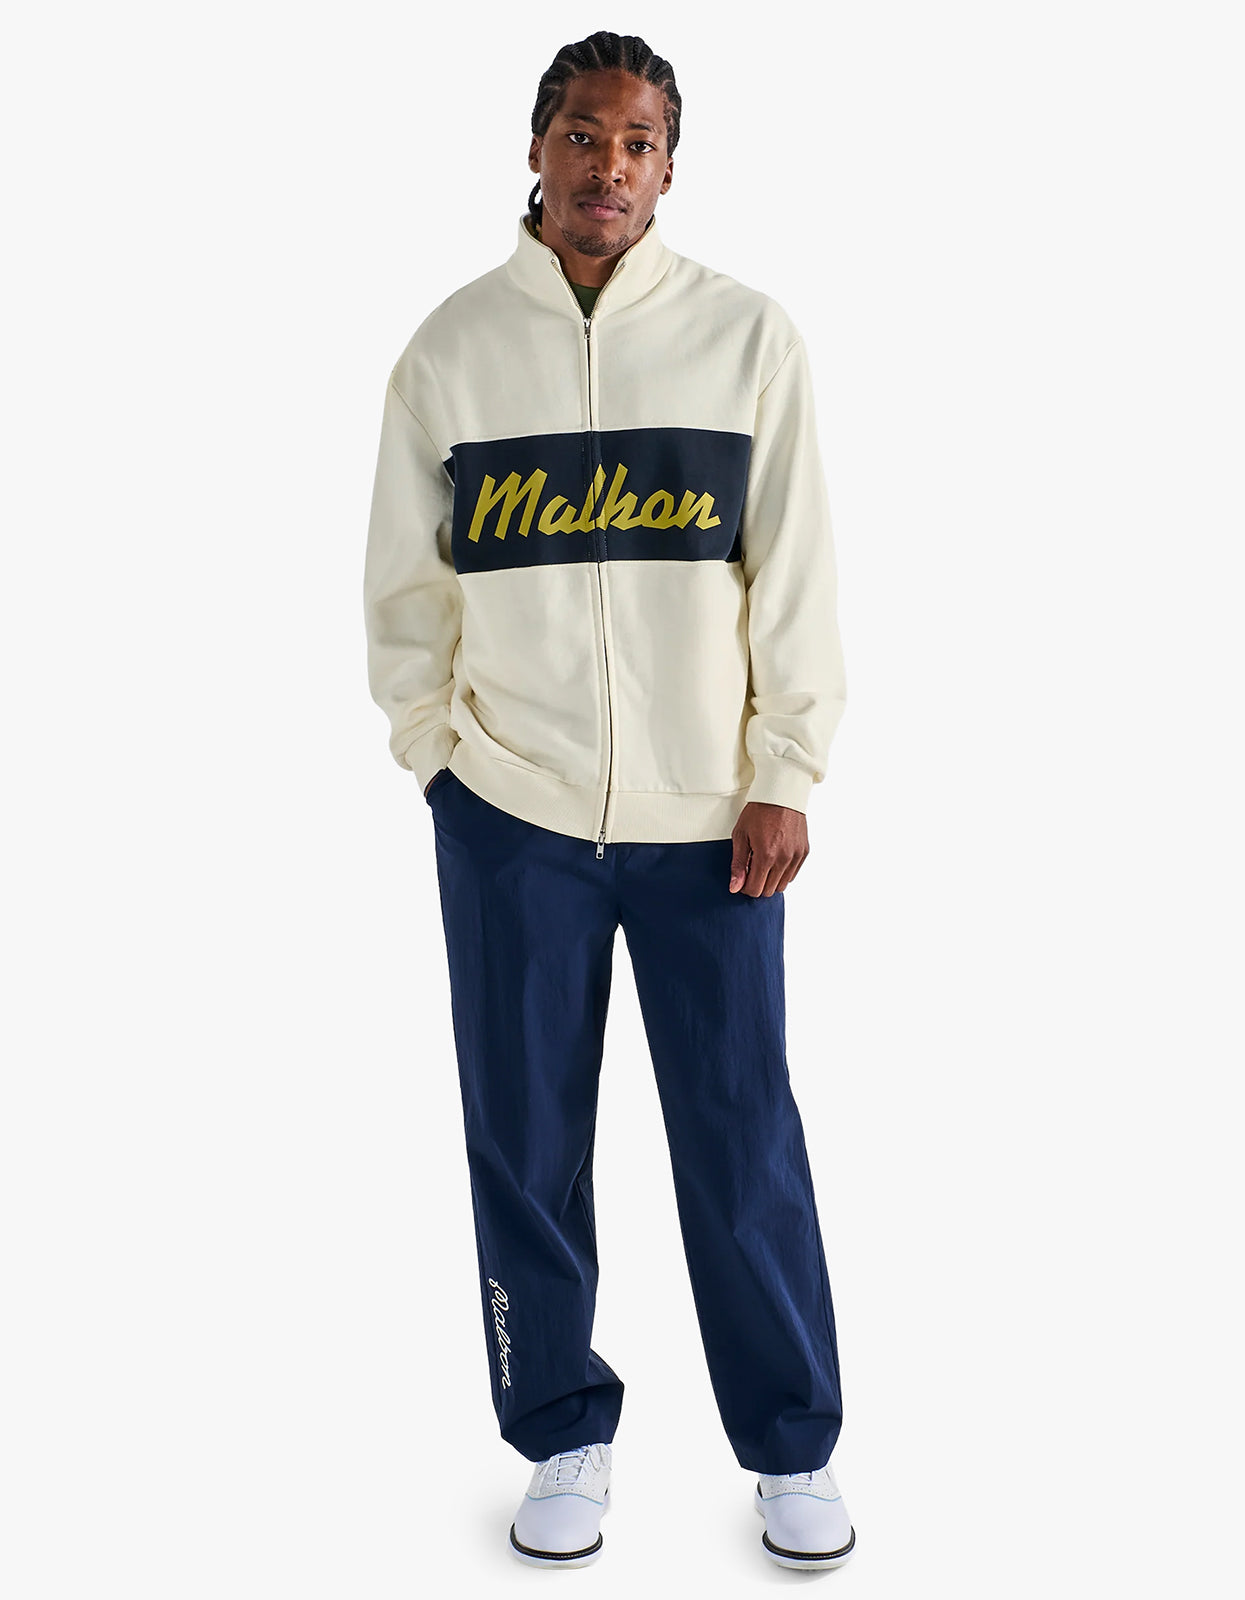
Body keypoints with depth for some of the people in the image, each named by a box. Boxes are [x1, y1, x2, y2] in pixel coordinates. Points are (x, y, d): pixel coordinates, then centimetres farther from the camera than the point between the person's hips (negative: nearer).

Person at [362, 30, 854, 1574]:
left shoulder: (748, 334, 1)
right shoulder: (453, 346, 3)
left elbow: (795, 575, 0)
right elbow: (406, 583, 8)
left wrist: (784, 778, -3)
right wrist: (437, 753, 5)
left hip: (707, 810, -1)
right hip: (509, 809, 1)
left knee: (744, 1139, 5)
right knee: (527, 1142, 8)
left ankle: (793, 1449, 24)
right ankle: (563, 1436, 27)